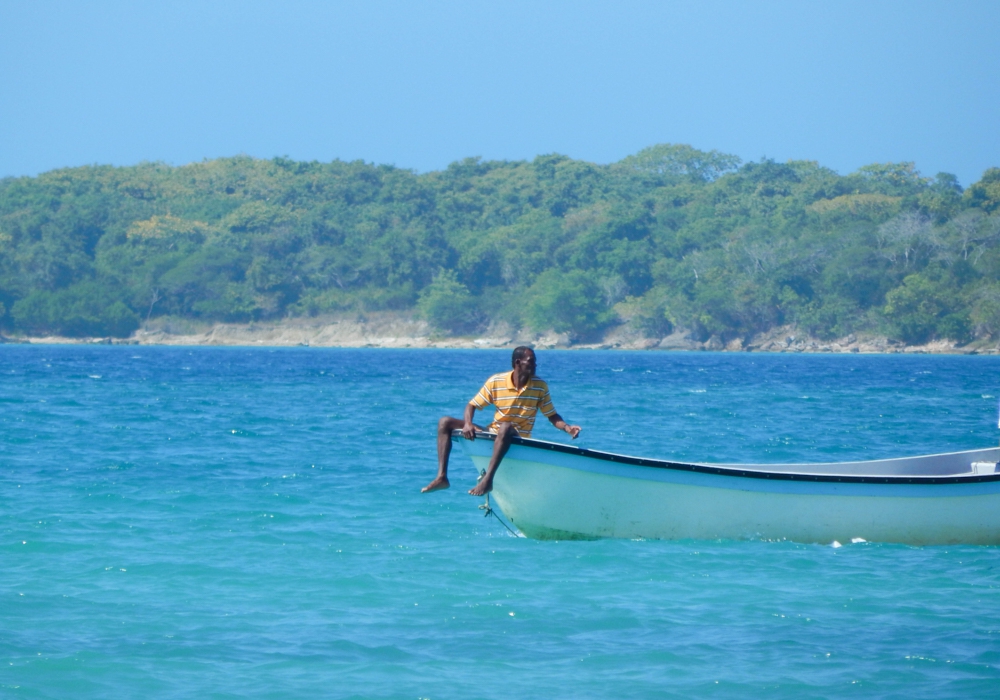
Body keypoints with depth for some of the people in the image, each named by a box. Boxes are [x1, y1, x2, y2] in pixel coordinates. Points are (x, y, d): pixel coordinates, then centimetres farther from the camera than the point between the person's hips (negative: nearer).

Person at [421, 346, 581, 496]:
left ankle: (488, 479, -44)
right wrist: (468, 423, -19)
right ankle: (442, 477, -20)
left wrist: (567, 428, -17)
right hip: (493, 434, 3)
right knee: (445, 422, -8)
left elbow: (552, 416, 3)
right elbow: (472, 405, 1)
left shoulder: (540, 386, -3)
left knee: (506, 427, -40)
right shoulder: (496, 382, -4)